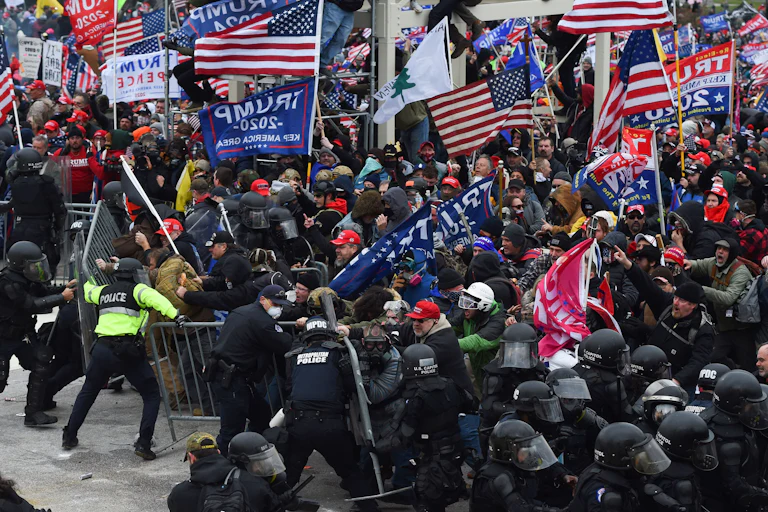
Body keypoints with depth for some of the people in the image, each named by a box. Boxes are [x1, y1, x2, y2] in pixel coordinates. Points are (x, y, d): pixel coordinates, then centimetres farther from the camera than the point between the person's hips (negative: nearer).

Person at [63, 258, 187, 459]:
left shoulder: (103, 291, 20)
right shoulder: (136, 290, 3)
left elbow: (87, 291, 42)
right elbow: (155, 298, -18)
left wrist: (90, 280, 64)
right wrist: (175, 315, -29)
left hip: (102, 349, 5)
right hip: (128, 351, -5)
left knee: (88, 392, 26)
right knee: (152, 395, 6)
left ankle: (69, 436, 30)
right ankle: (143, 443, -6)